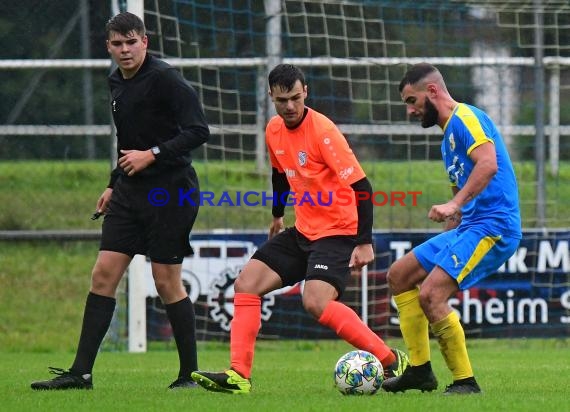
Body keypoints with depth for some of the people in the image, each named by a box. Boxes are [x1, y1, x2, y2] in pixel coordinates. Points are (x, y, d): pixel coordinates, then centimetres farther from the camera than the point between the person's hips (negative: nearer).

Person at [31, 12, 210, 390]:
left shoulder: (164, 78, -13)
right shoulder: (117, 84, 13)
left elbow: (198, 130, -18)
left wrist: (153, 155, -22)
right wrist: (114, 185, 23)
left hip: (170, 191, -8)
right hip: (131, 191, 8)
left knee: (167, 281, -4)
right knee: (103, 274, 1)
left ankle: (190, 373, 7)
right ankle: (81, 372, 2)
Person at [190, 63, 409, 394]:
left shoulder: (322, 131, -19)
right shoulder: (274, 130, 4)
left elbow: (361, 186, -21)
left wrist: (365, 242, -26)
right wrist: (278, 216, 34)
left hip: (338, 231, -8)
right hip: (303, 231, 8)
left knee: (316, 303, -26)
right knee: (246, 284, -1)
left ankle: (392, 361, -17)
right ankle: (238, 376, -3)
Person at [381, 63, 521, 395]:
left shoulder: (466, 118, -10)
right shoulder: (449, 133, 22)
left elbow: (488, 164, -26)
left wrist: (455, 205, -33)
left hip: (492, 226, -11)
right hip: (469, 227, 11)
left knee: (430, 294, -21)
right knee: (400, 276, 13)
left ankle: (465, 381, -13)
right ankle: (420, 371, 13)